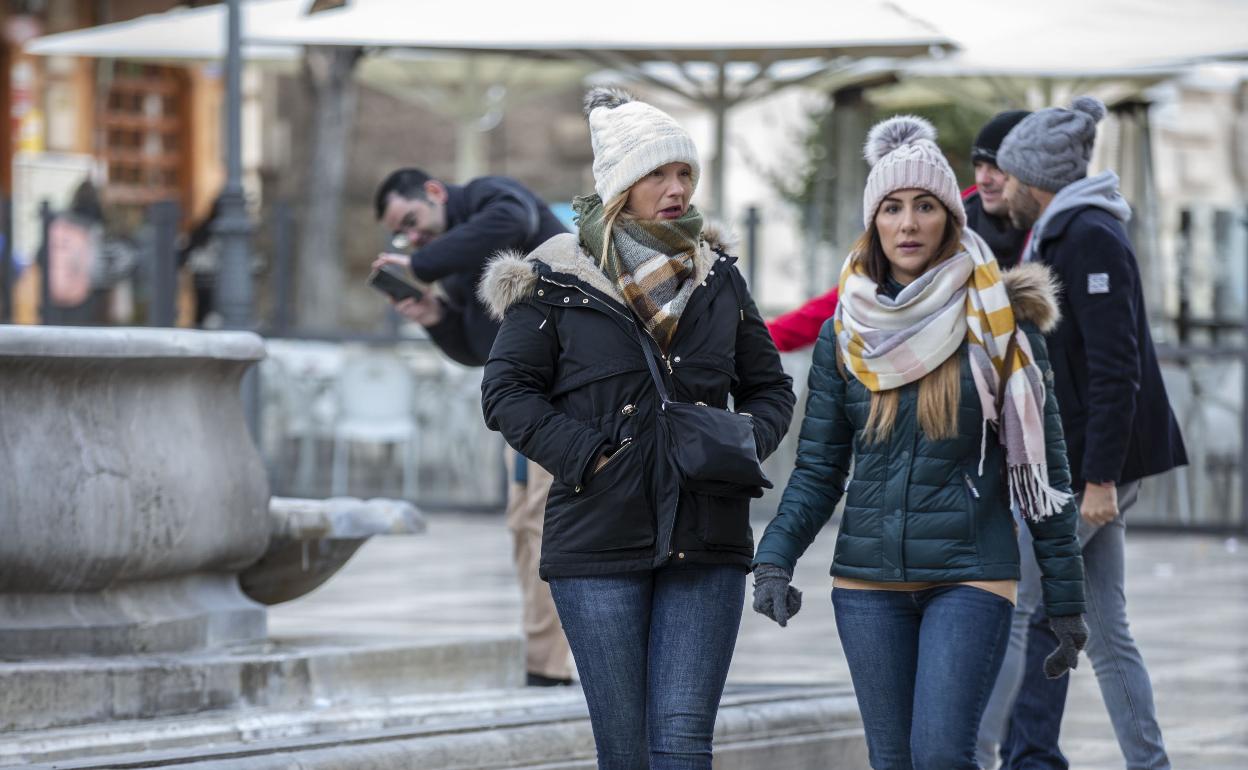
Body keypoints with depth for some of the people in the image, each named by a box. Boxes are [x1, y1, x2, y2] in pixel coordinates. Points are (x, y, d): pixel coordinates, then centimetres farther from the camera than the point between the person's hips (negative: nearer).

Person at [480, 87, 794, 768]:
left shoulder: (718, 278, 10)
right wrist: (584, 455, -12)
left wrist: (744, 446, -2)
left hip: (706, 544, 2)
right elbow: (506, 391, -1)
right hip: (598, 546, -2)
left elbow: (769, 388, 19)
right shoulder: (557, 281, 0)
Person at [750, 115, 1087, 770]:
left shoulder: (999, 324, -2)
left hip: (970, 576, -3)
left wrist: (1065, 600, -1)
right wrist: (774, 558, -9)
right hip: (869, 580, 3)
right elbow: (817, 469, 8)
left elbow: (1042, 467, 0)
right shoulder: (846, 335, 6)